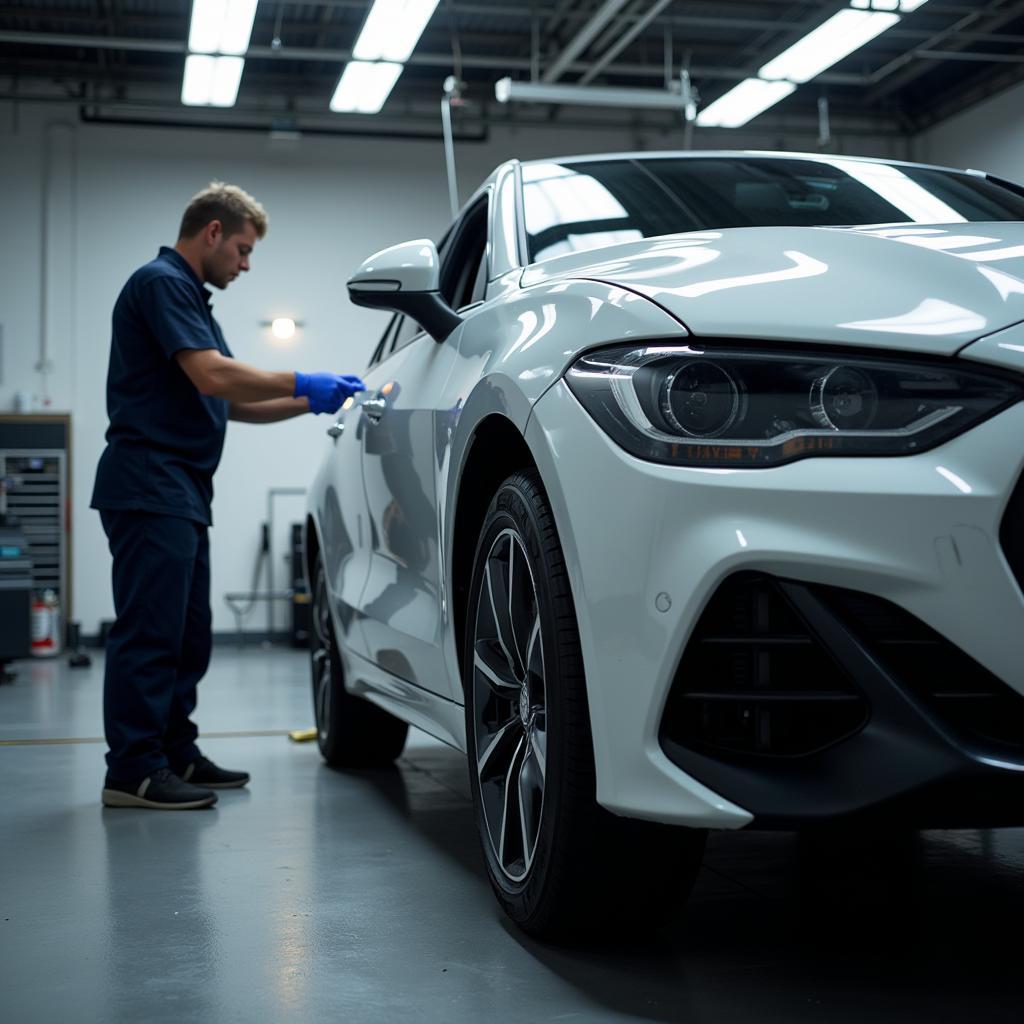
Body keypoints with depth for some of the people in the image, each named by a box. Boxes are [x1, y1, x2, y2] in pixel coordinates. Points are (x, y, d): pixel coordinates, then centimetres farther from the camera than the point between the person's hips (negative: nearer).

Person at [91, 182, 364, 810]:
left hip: (182, 492, 10)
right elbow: (212, 377, -20)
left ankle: (176, 755, 20)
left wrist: (312, 402, 12)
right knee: (149, 629, -9)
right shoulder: (161, 283, -8)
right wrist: (303, 384, -9)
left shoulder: (189, 296, 24)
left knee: (187, 634, 12)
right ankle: (132, 771, -5)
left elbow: (233, 404, 23)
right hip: (149, 484, -10)